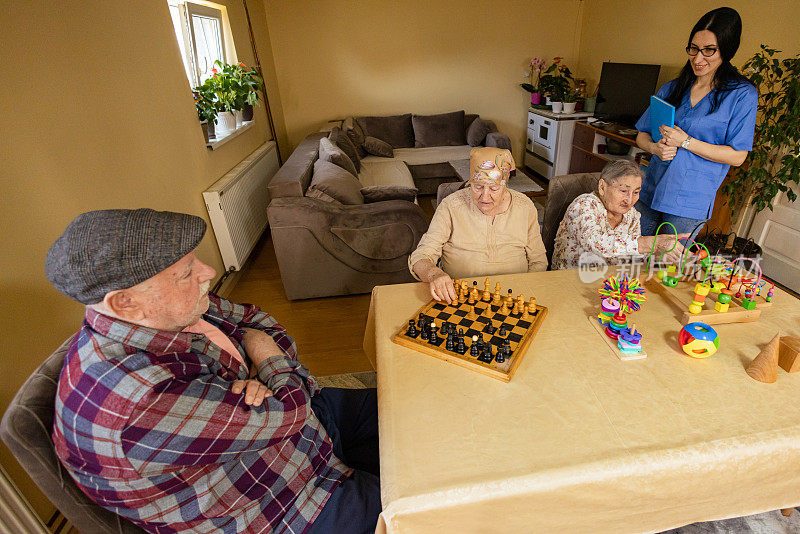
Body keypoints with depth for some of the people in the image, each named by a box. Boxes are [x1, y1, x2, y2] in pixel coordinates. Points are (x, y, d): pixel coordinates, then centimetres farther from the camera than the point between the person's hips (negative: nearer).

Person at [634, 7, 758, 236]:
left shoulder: (743, 95, -2)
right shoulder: (670, 89, 10)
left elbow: (737, 156, -7)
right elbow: (642, 135, 12)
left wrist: (685, 142, -16)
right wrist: (655, 147, -12)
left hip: (690, 201, -4)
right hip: (650, 191, 4)